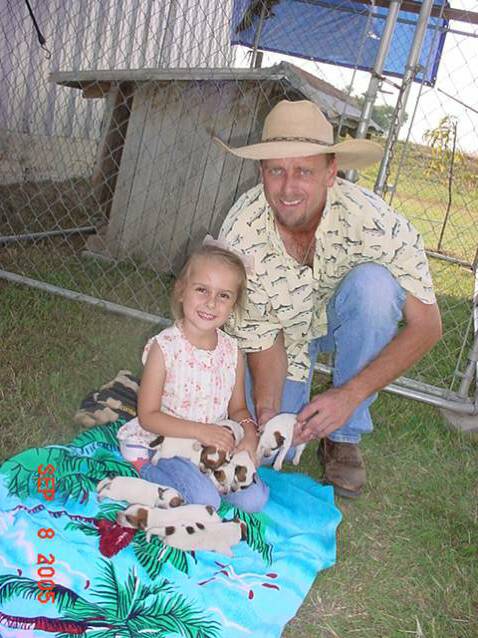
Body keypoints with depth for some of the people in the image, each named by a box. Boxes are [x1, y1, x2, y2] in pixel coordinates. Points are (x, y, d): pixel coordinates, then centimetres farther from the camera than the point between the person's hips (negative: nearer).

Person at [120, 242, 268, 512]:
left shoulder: (232, 351, -2)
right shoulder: (164, 347, -16)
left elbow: (238, 408, 8)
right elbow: (148, 416, -14)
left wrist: (249, 432, -14)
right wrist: (199, 430, -23)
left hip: (216, 446, 5)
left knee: (254, 499, -9)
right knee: (206, 500, -24)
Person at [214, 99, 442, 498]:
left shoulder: (372, 220, -34)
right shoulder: (240, 236, -30)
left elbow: (427, 324, -26)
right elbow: (262, 339, -19)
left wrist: (349, 394, -32)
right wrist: (267, 415, -33)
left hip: (343, 318, 0)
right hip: (283, 331, 1)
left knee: (374, 283, -35)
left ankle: (344, 438, -15)